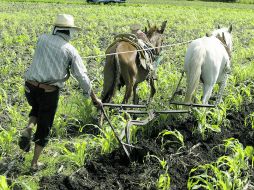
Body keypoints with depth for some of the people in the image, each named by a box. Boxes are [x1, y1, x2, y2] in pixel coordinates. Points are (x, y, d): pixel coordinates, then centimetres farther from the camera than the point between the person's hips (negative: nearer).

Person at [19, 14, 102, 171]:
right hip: (49, 92, -3)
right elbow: (82, 76, 1)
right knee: (44, 127, 15)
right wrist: (94, 98, 10)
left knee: (37, 109, 35)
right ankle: (35, 162, 19)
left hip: (30, 87, 3)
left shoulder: (42, 39, 7)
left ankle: (28, 129, 7)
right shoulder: (71, 50, 0)